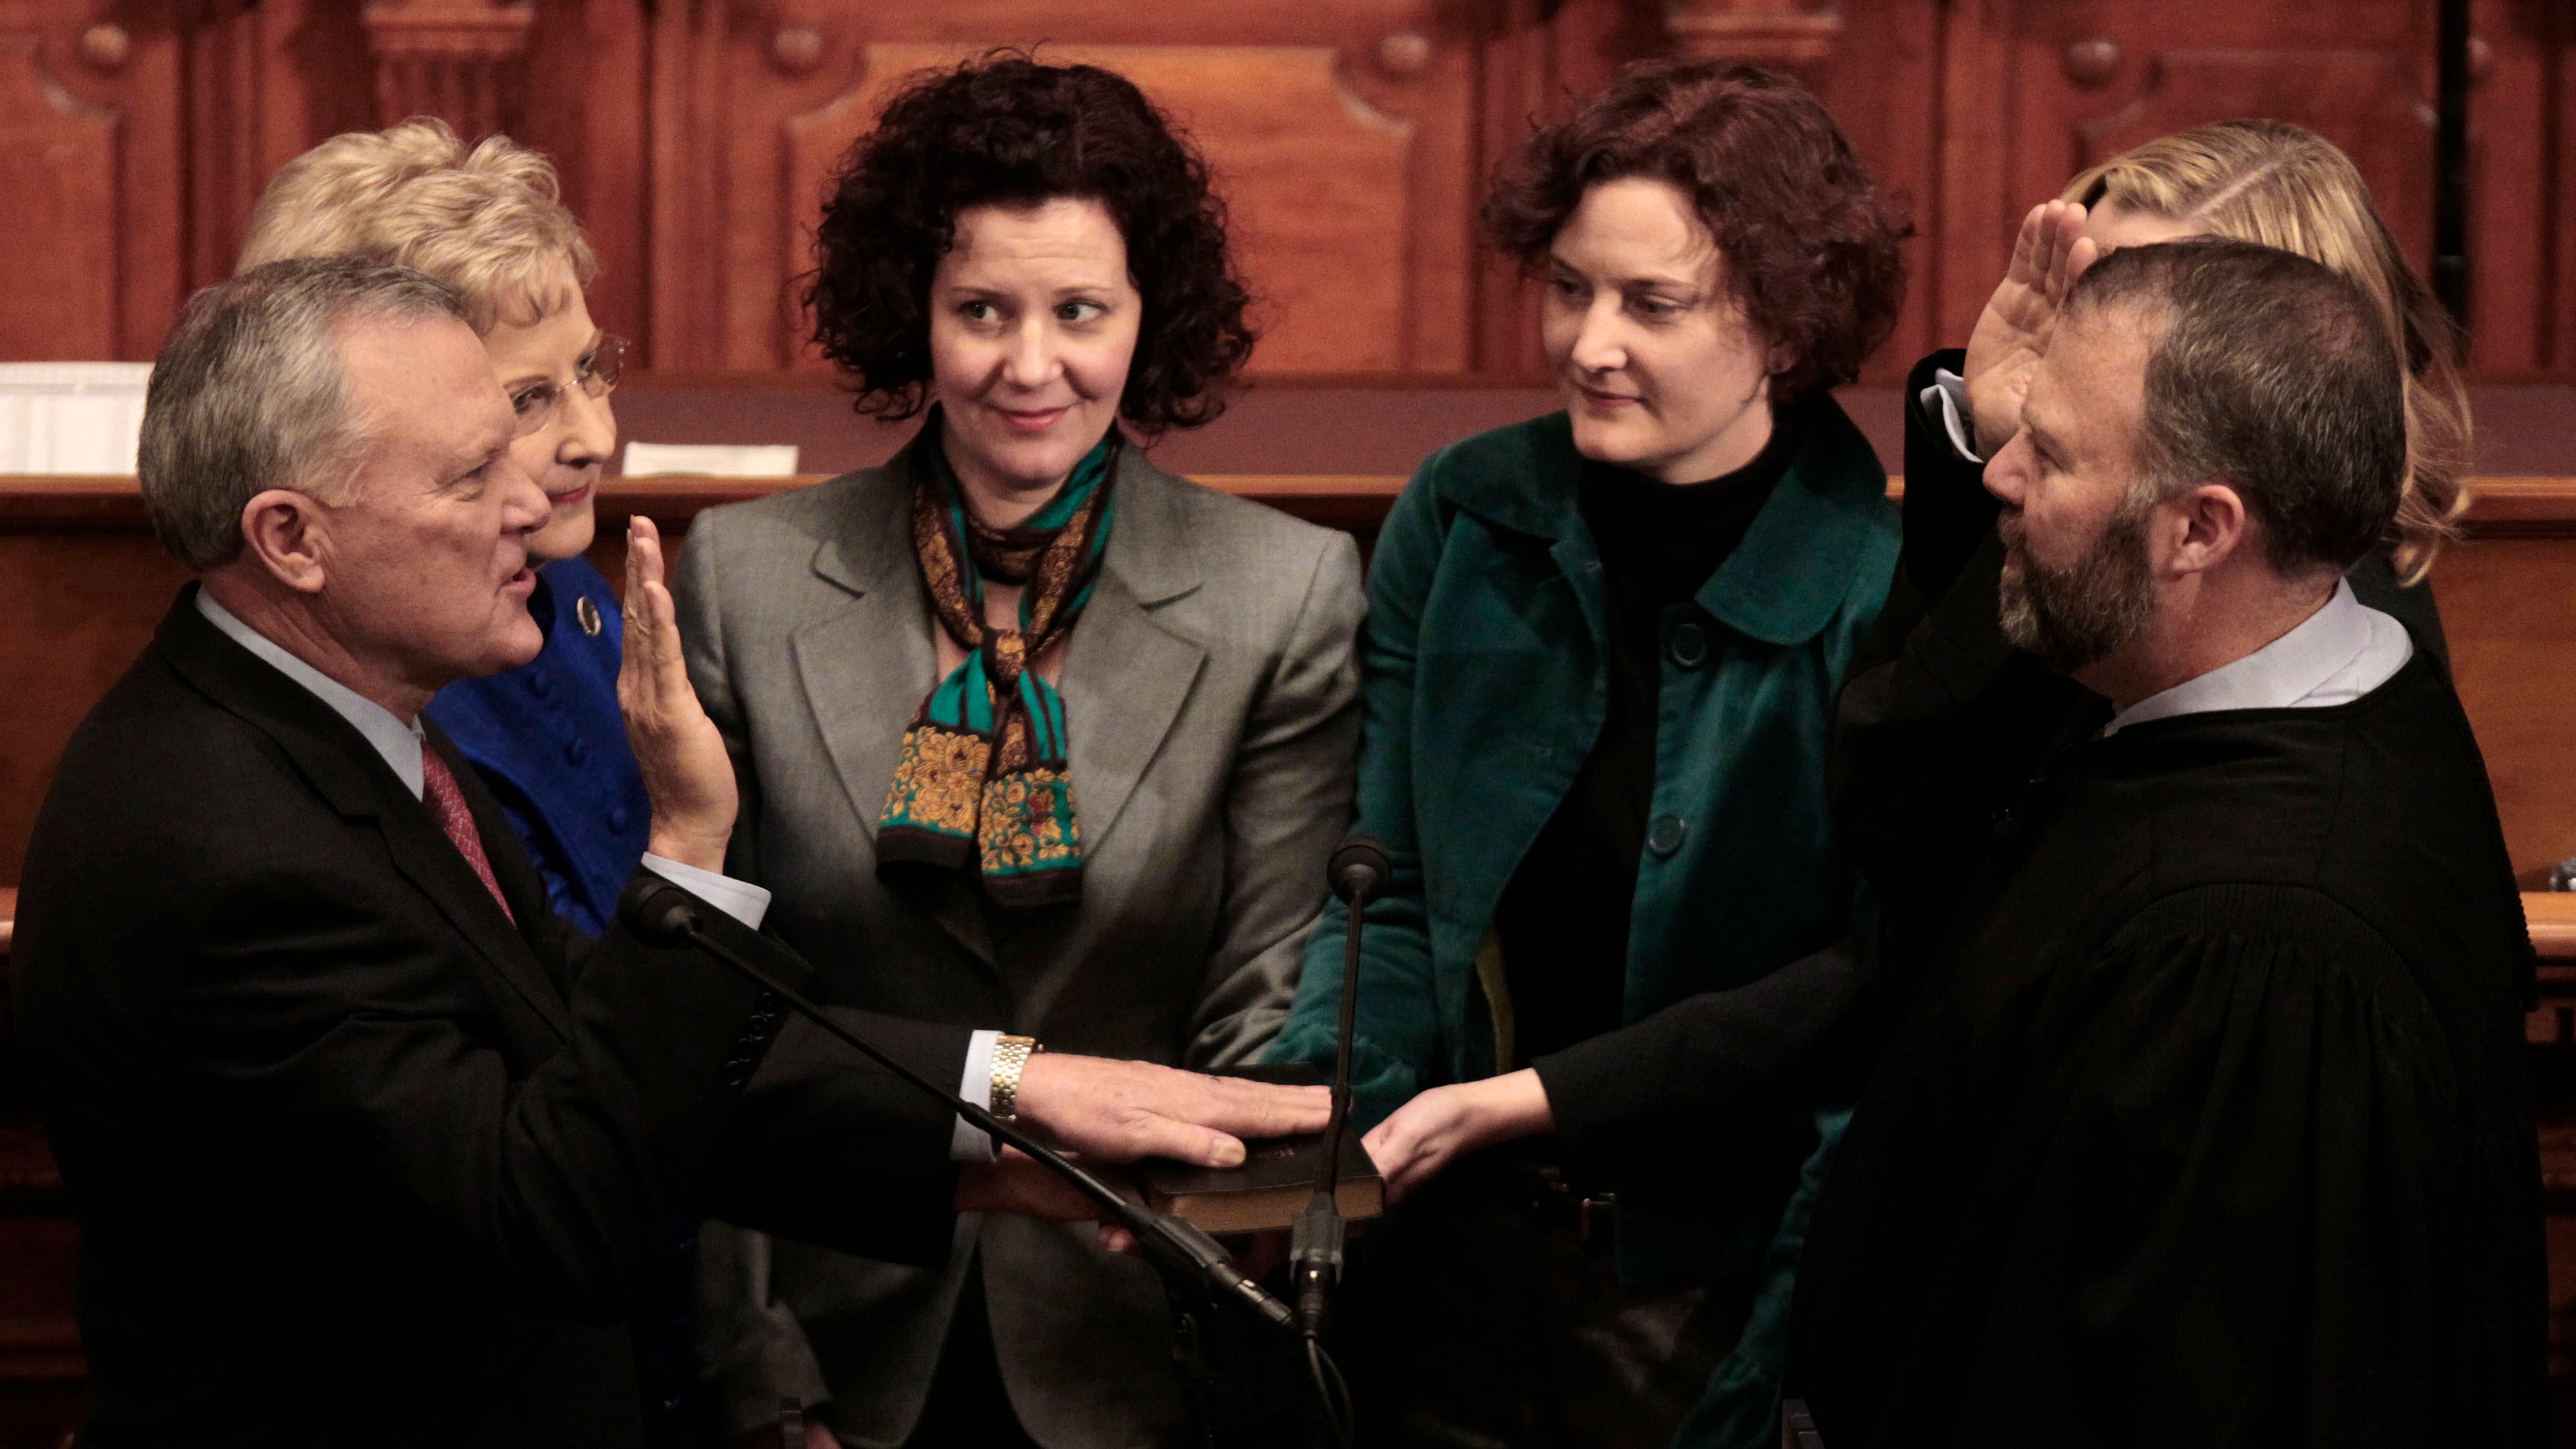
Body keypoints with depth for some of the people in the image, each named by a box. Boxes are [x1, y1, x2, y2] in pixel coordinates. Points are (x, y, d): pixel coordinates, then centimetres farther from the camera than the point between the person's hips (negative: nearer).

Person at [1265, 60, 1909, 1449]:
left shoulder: (1882, 601, -14)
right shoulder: (1457, 520, -1)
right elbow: (1388, 900, 2)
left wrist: (1523, 1100, -16)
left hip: (1714, 1284, -4)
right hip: (1464, 1270, 4)